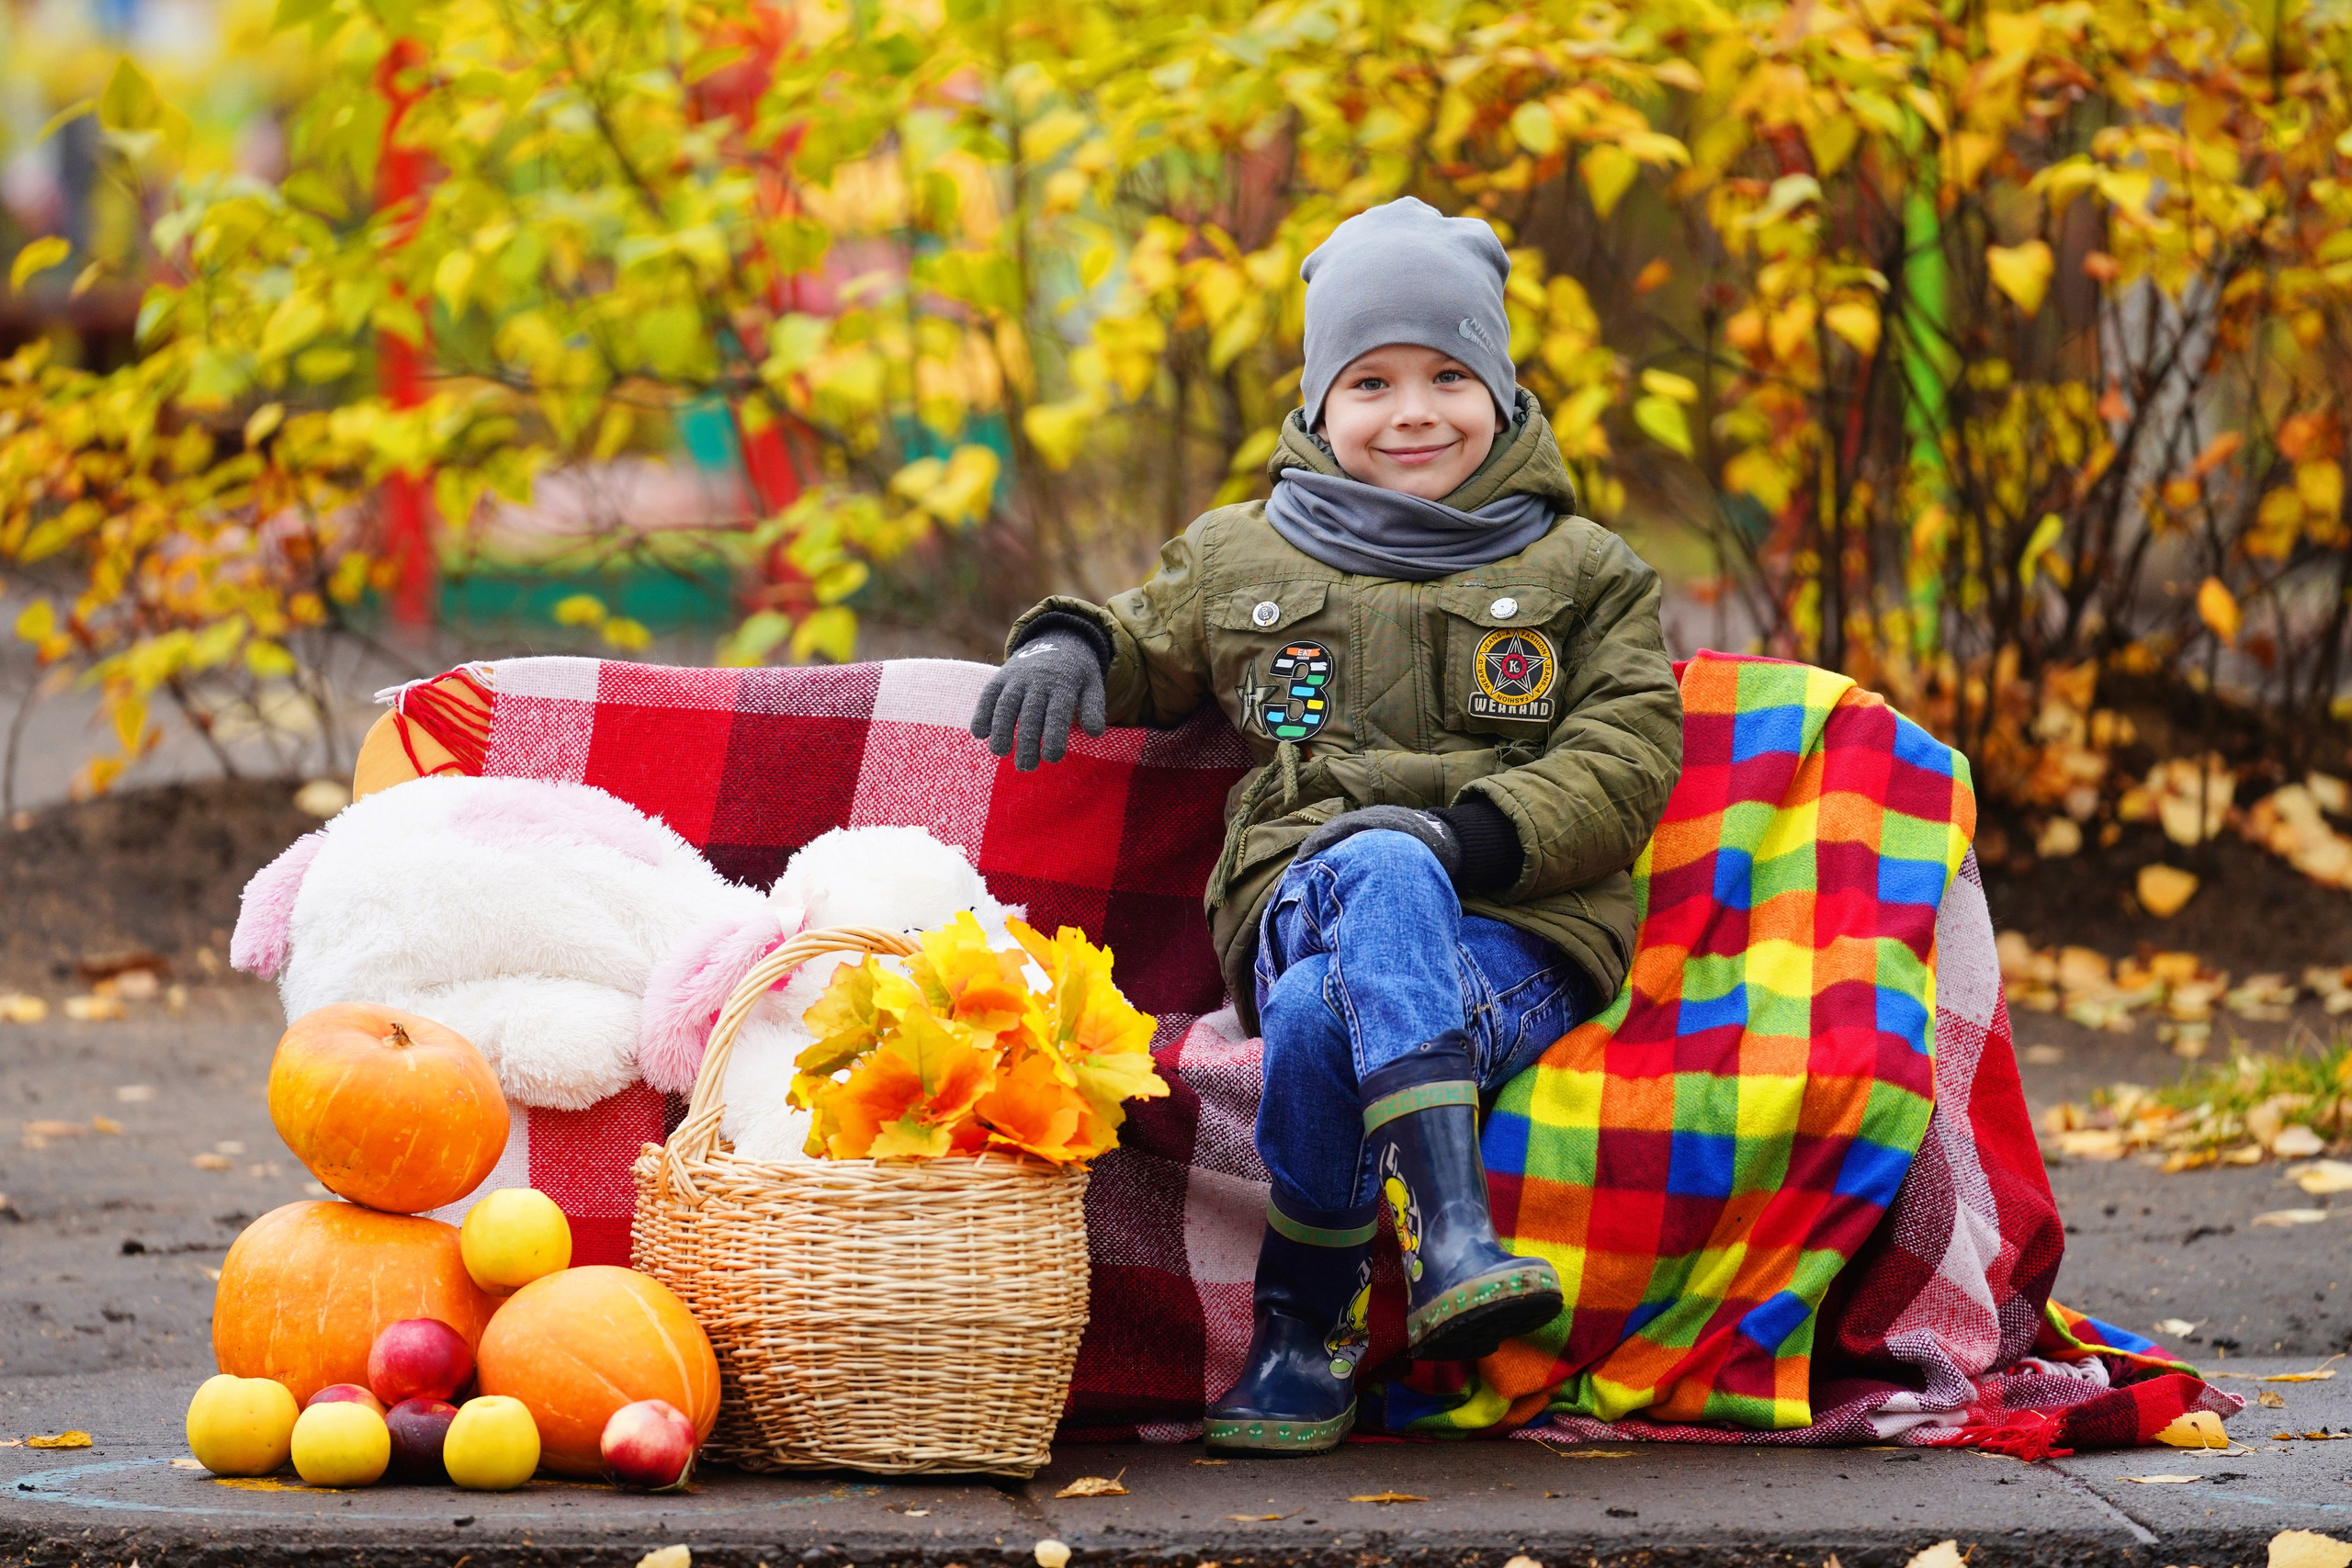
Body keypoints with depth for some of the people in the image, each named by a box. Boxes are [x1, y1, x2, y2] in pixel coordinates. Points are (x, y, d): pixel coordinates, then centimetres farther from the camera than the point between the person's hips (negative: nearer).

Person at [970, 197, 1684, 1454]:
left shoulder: (1581, 573, 14)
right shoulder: (1239, 560, 21)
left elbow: (1626, 760, 4)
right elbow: (1146, 642, 37)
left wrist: (1471, 836, -14)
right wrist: (1069, 645, 11)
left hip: (1513, 934, -1)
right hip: (1297, 907, 1)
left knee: (1322, 1015, -37)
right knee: (1380, 869, -39)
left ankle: (1307, 1331, -25)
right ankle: (1449, 1240, -47)